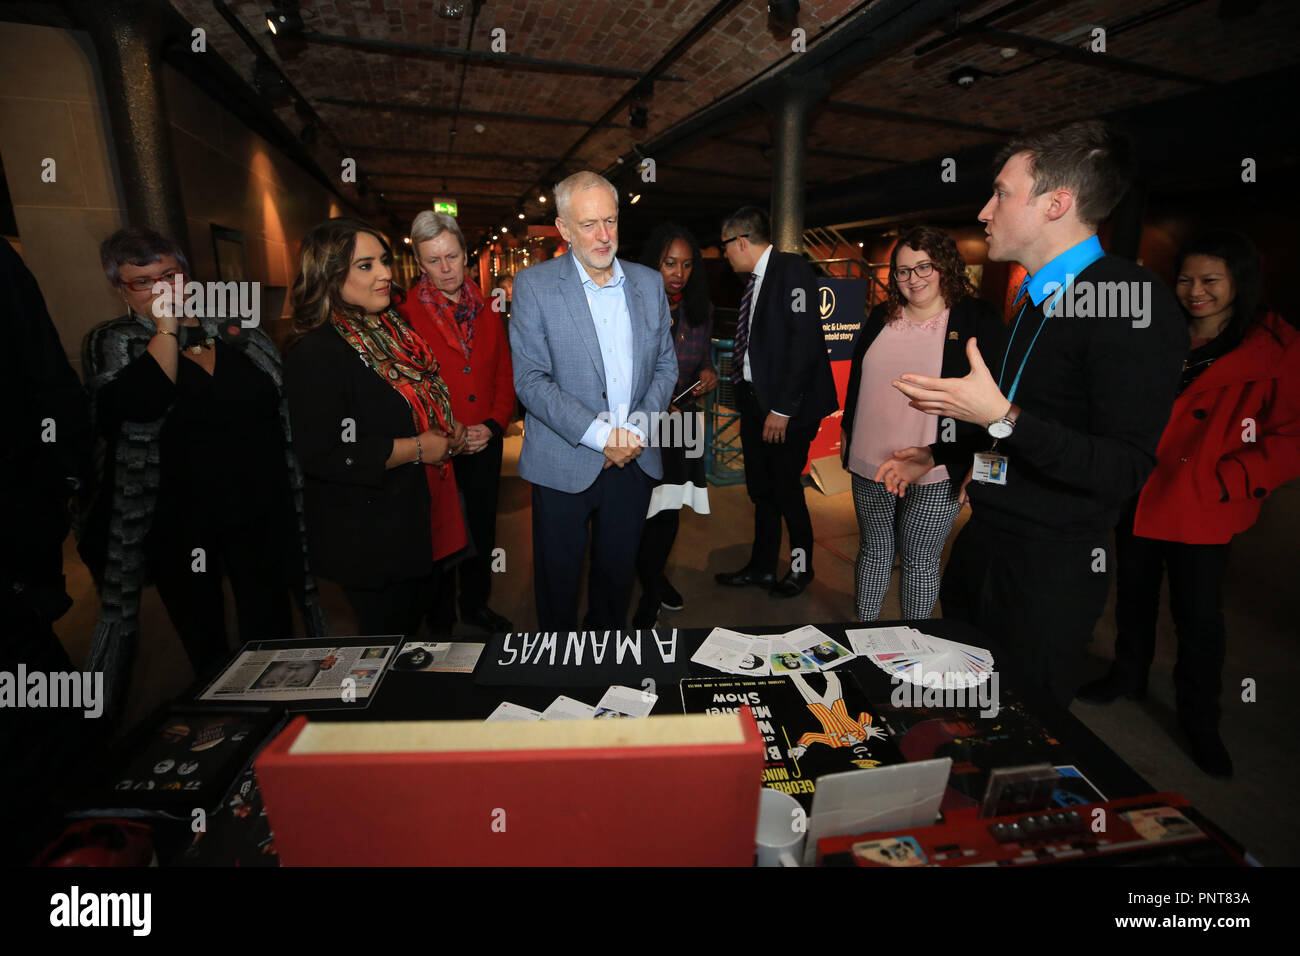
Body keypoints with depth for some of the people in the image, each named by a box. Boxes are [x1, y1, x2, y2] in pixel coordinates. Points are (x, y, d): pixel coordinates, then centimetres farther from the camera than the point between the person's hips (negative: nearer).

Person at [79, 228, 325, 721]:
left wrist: (288, 491, 5)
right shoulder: (112, 344, 0)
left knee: (270, 632, 11)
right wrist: (167, 329, -16)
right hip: (176, 521, -1)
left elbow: (281, 413, 9)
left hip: (257, 510, 1)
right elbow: (136, 406, -21)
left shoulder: (239, 335, 6)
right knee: (204, 643, 14)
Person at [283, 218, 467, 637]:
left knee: (413, 624, 24)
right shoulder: (315, 354, -20)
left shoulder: (392, 330, 7)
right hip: (371, 539, -8)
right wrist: (415, 448, -21)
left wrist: (448, 427, 1)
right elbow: (322, 456, -26)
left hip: (419, 522, 8)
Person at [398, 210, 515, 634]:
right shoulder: (407, 314, -7)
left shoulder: (486, 309, 7)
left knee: (482, 530, 16)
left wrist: (494, 424, -5)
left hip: (485, 443, 4)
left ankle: (476, 605, 38)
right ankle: (441, 619, 29)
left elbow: (505, 375, 9)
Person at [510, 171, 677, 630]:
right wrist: (600, 435, -18)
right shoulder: (533, 285, -5)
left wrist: (638, 427, -8)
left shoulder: (649, 283, 7)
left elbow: (665, 364, 9)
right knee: (558, 577, 10)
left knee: (618, 571, 17)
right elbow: (530, 381, -12)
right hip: (564, 463, -3)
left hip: (634, 460, 4)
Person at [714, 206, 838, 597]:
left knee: (785, 488, 3)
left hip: (787, 404, -8)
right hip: (753, 398, 8)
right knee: (760, 489, 14)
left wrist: (782, 408, -20)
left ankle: (801, 567, 25)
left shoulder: (791, 269, -11)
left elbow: (804, 342, -18)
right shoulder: (752, 278, 13)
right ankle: (762, 566, 29)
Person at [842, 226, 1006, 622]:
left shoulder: (978, 320, -5)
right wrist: (847, 435, 16)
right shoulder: (880, 318, 9)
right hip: (870, 466, 4)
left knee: (920, 562, 6)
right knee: (874, 549, 16)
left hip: (934, 474, -4)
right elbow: (855, 382, 17)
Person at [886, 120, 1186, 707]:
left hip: (1051, 567, -8)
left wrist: (1001, 416, -28)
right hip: (984, 542, 8)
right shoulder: (1034, 301, 12)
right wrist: (938, 455, 17)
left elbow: (1125, 470, -22)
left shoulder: (1133, 303, -17)